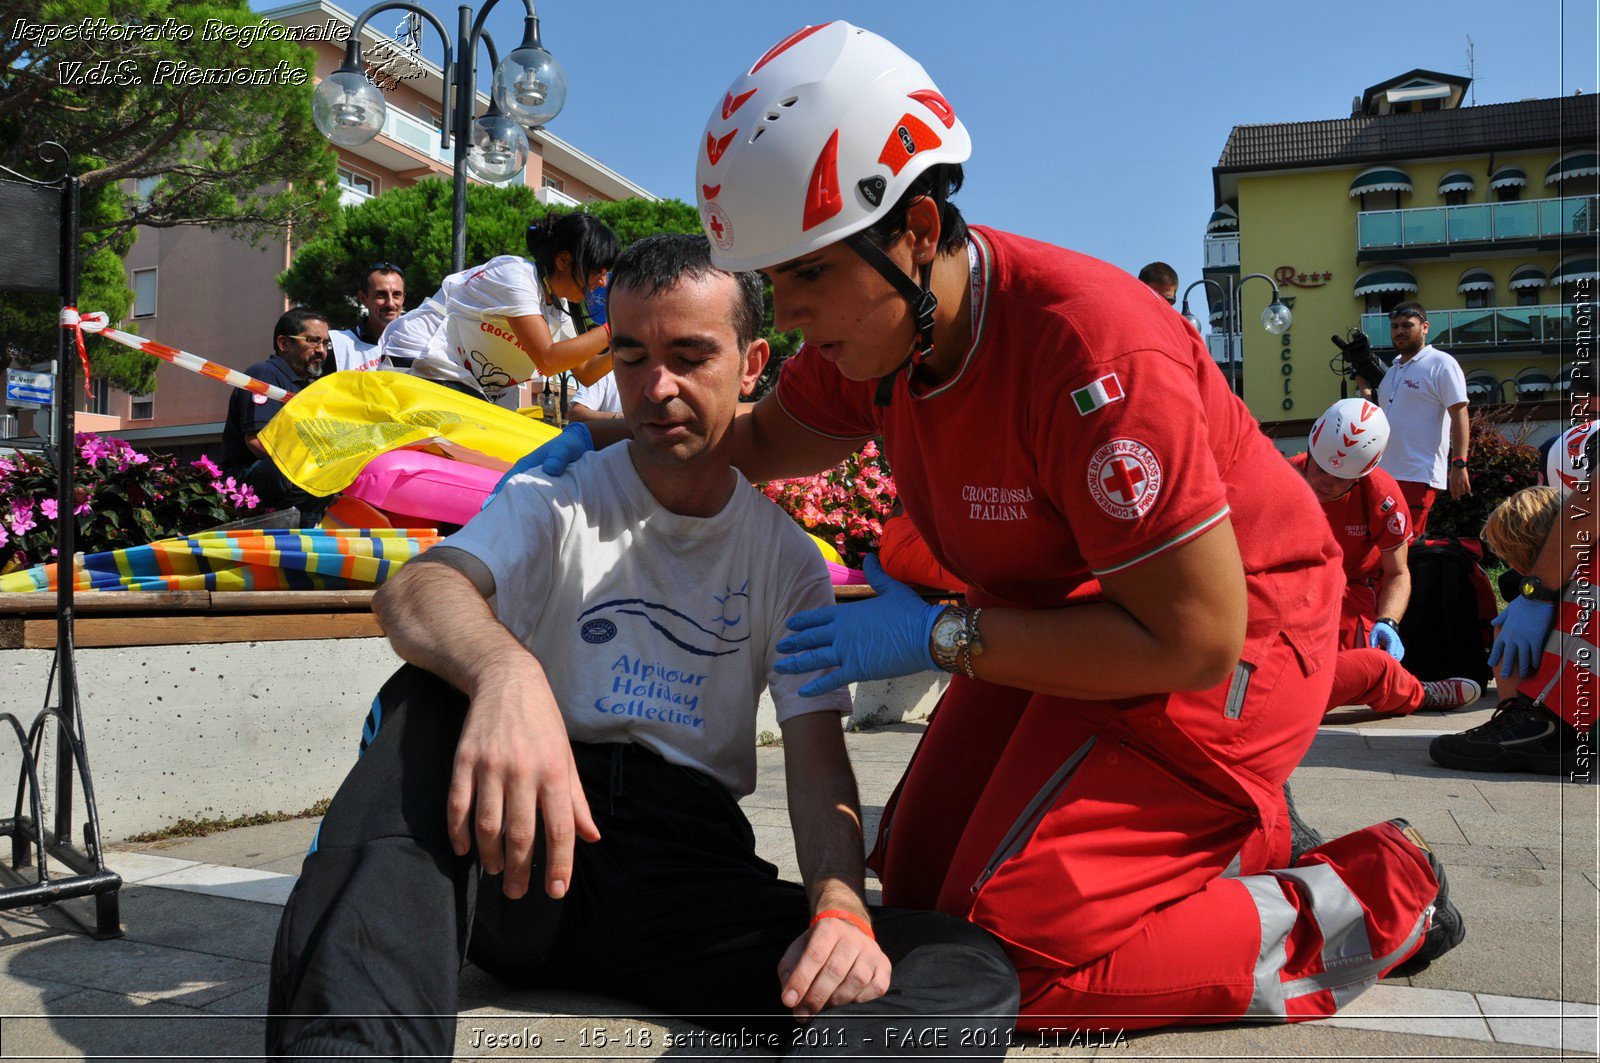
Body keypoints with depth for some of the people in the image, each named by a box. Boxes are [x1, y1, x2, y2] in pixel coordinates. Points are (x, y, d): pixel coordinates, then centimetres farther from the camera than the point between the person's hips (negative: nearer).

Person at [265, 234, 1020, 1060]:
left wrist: (839, 906, -19)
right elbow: (415, 593, -16)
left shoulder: (787, 561, 12)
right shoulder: (557, 502, 6)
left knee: (969, 975, -23)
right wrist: (506, 673, -41)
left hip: (691, 866, 1)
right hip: (527, 853, -1)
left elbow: (818, 759, 4)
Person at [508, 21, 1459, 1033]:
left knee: (1008, 956, -15)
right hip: (1060, 623, 8)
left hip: (1228, 641, -8)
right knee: (917, 894, 12)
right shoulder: (874, 328, -8)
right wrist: (601, 436, -3)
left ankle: (1365, 903, 2)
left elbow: (1195, 640, -28)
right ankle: (1223, 831, 21)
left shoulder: (1087, 350, -33)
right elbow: (764, 439, 13)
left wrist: (941, 638, -25)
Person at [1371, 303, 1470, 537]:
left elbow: (1459, 416, -10)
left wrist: (1459, 465, -18)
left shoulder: (1441, 364, -4)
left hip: (1418, 476, -8)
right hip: (1386, 473, 8)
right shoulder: (1393, 368, 20)